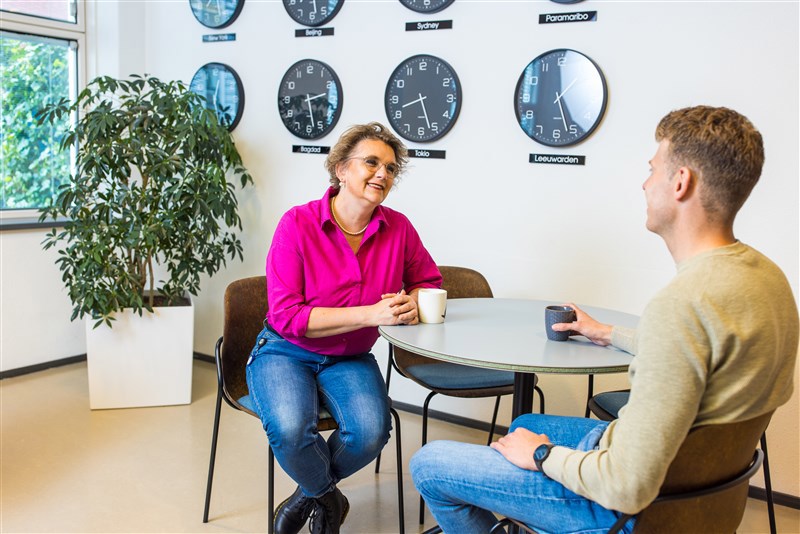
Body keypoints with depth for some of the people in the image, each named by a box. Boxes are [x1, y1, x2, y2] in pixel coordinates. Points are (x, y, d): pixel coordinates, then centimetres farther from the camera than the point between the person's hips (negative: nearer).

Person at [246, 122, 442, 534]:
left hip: (350, 359, 3)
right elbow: (286, 315, -20)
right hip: (286, 352, -3)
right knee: (289, 429, -32)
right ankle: (329, 497, 7)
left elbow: (429, 280, 12)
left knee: (370, 432, -26)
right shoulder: (297, 225, -16)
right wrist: (371, 314, -27)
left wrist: (412, 303, -15)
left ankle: (312, 492, 11)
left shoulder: (398, 228, -5)